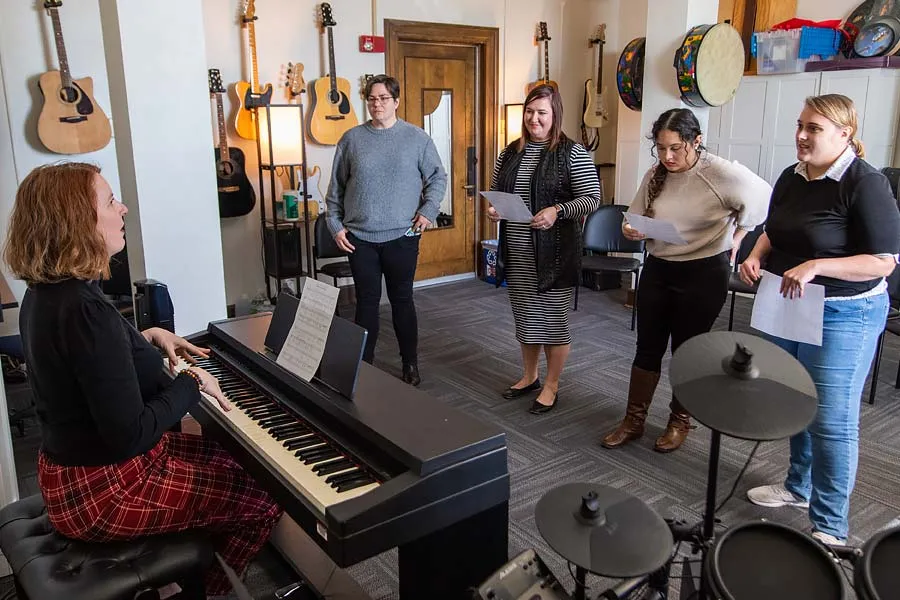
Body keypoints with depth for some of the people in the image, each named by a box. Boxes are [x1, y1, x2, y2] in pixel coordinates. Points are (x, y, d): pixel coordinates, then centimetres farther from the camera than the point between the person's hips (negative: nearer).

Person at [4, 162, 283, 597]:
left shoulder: (45, 292, 2)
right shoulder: (84, 309, -30)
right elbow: (131, 435, -31)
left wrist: (148, 338, 10)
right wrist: (193, 382, -17)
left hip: (76, 467, 10)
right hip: (104, 492, -10)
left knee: (235, 460, 21)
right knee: (264, 500, -1)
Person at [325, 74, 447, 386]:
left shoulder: (417, 138, 1)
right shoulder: (352, 139, 5)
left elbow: (437, 177, 6)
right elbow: (336, 187, 8)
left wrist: (429, 210, -7)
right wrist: (336, 225, 3)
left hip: (402, 235, -1)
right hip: (360, 237, 1)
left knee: (402, 299, 10)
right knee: (367, 301, 8)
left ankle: (410, 363, 24)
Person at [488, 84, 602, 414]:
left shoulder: (572, 153, -7)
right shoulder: (510, 152, 9)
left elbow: (592, 198, -10)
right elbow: (494, 190, 18)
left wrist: (558, 211, -25)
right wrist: (492, 208, -4)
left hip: (554, 254, -5)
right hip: (516, 254, 6)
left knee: (552, 318, 4)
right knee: (524, 316, 16)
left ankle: (551, 387, 20)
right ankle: (529, 377, 34)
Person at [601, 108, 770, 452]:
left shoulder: (721, 173, -16)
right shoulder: (655, 175, 0)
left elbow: (763, 198, -7)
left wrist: (736, 235, -3)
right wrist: (631, 230, -15)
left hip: (703, 273, -4)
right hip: (657, 269, 5)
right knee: (647, 347, 9)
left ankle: (680, 422, 29)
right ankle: (633, 420, 22)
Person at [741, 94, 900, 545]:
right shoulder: (792, 178, 5)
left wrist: (815, 266, -28)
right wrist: (757, 255, -1)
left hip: (843, 317, -7)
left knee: (831, 420, -2)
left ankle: (829, 528, 11)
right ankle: (798, 487, 40)